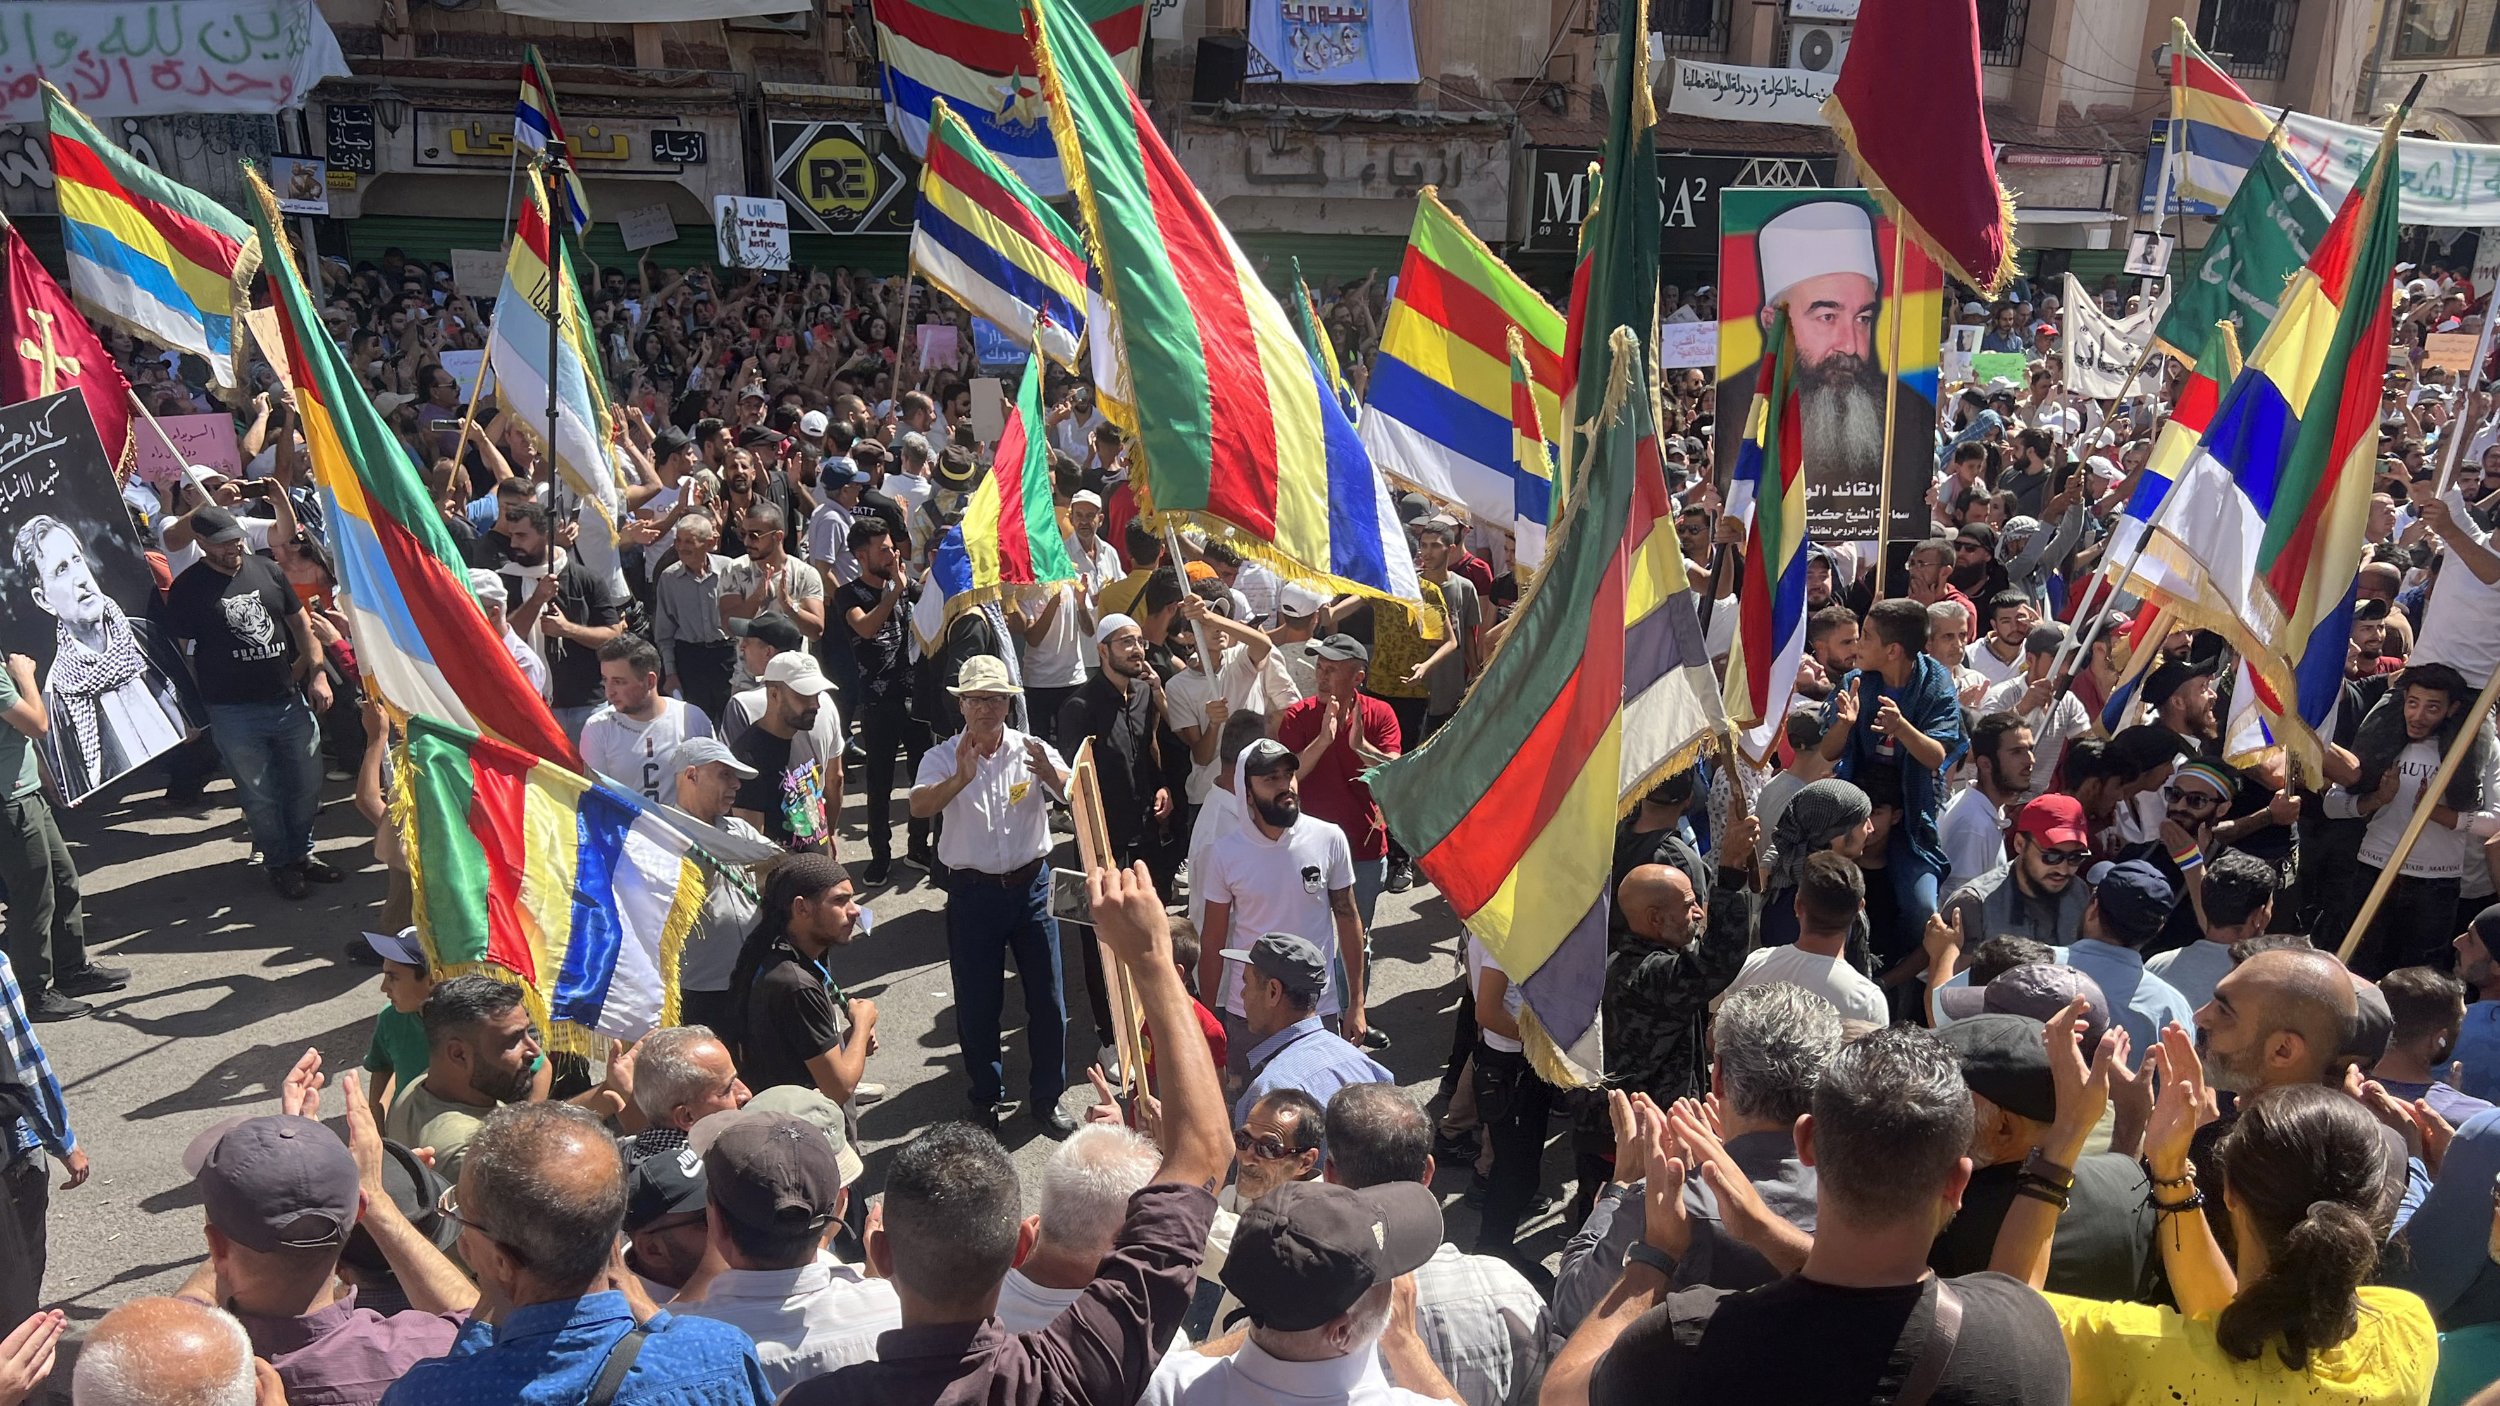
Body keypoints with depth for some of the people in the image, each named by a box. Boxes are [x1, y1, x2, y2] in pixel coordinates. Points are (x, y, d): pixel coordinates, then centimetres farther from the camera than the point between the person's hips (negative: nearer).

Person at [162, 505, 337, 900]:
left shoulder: (267, 569, 5)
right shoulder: (188, 588, -6)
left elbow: (300, 621, 10)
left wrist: (317, 674, 3)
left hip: (289, 700, 4)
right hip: (234, 714, -4)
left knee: (307, 784, 11)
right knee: (260, 796, 6)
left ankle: (303, 852, 30)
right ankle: (278, 862, 23)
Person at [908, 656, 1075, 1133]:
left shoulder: (1032, 750, -3)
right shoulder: (943, 758, -5)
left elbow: (1076, 795, -16)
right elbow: (919, 806, -23)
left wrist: (1049, 773, -37)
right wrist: (960, 779, -41)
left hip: (1031, 886, 1)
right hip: (972, 893, -1)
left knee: (1047, 998, 8)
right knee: (977, 1004, 9)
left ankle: (1046, 1098, 25)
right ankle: (986, 1099, 29)